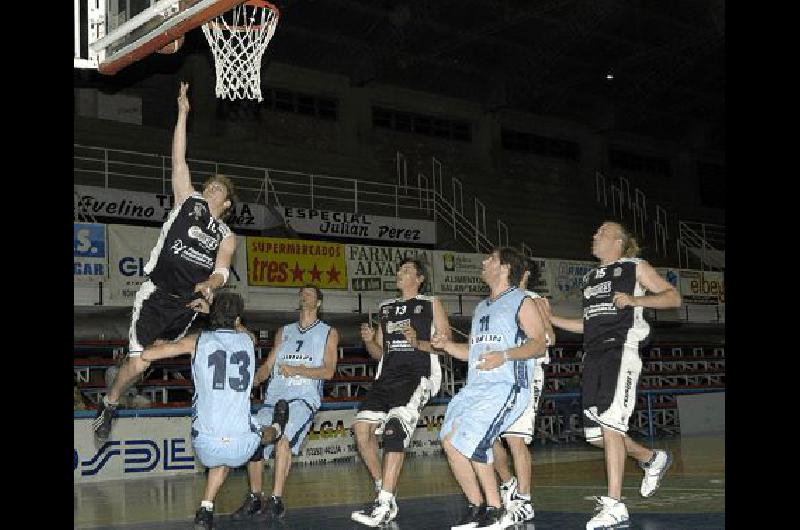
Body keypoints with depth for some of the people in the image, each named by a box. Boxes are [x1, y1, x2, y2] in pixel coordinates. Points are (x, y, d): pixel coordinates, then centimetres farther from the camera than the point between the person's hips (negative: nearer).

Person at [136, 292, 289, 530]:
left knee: (220, 460, 35)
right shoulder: (247, 340, 9)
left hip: (205, 444, 0)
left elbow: (147, 355, 3)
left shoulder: (197, 341, 3)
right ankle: (276, 430, 65)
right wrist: (209, 306, 44)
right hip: (242, 443, 0)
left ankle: (205, 511, 28)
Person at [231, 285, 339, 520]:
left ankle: (276, 499, -24)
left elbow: (328, 371, -1)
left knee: (283, 436, -29)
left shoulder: (328, 333, 11)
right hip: (275, 396, 4)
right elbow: (268, 365, 19)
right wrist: (252, 381, 0)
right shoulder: (284, 331, 24)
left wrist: (296, 370, -11)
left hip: (304, 397, -4)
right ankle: (255, 499, 8)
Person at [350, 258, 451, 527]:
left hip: (418, 374, -6)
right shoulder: (386, 308, 23)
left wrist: (418, 343, -15)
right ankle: (385, 493, 0)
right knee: (362, 427, -12)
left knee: (395, 427, -25)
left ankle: (384, 505, -26)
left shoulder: (431, 304, 10)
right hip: (387, 375, 6)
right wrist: (368, 340, 2)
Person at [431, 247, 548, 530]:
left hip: (506, 386, -8)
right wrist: (446, 345, 8)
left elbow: (538, 344, -10)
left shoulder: (522, 302, 0)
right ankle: (475, 506, 10)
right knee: (449, 441, -5)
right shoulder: (481, 308, 24)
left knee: (470, 443, -21)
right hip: (475, 386, 8)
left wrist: (504, 355, -25)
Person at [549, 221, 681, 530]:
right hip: (594, 354, 7)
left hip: (620, 349, -7)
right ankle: (652, 459, 29)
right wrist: (552, 319, 21)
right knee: (595, 433, 4)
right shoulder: (590, 278, 26)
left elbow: (673, 297, 3)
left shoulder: (634, 267, 8)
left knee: (610, 424, -19)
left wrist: (635, 300, -12)